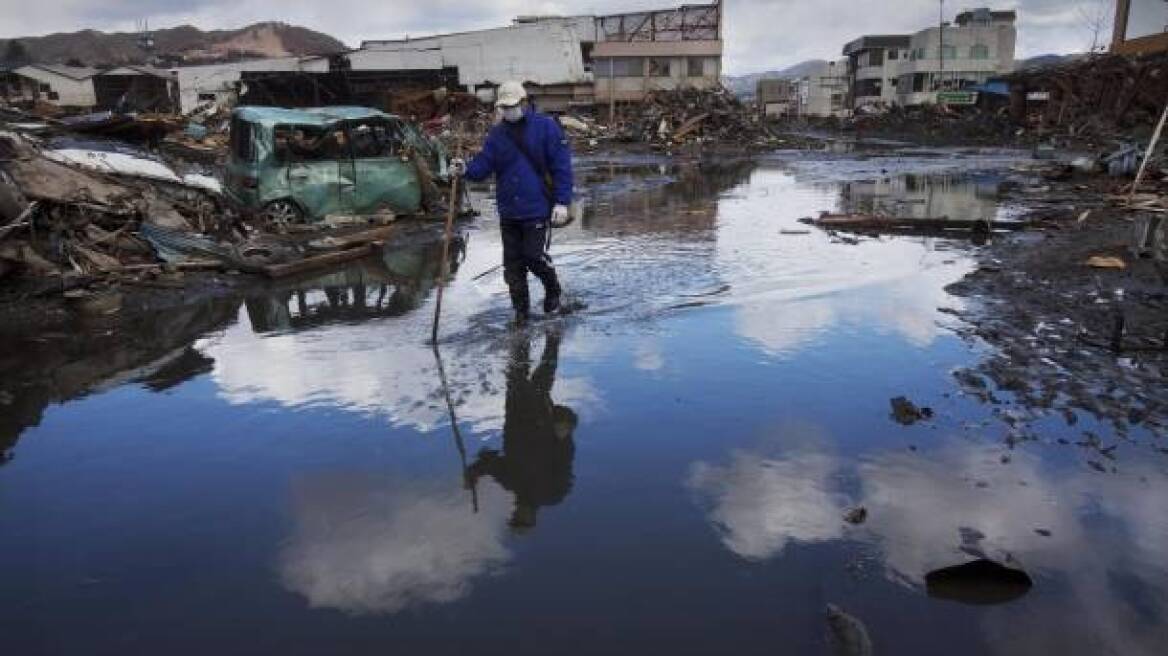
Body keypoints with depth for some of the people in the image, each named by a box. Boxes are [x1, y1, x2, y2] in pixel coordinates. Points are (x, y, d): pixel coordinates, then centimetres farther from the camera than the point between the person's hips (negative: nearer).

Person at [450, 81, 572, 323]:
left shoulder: (546, 126, -6)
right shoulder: (497, 133, 8)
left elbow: (562, 166, -9)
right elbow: (484, 164, 0)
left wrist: (562, 202, -15)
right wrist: (466, 169, -22)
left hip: (537, 209, -5)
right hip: (508, 211, 5)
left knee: (534, 256, -7)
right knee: (512, 262, 9)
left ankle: (553, 291, 24)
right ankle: (521, 309, 23)